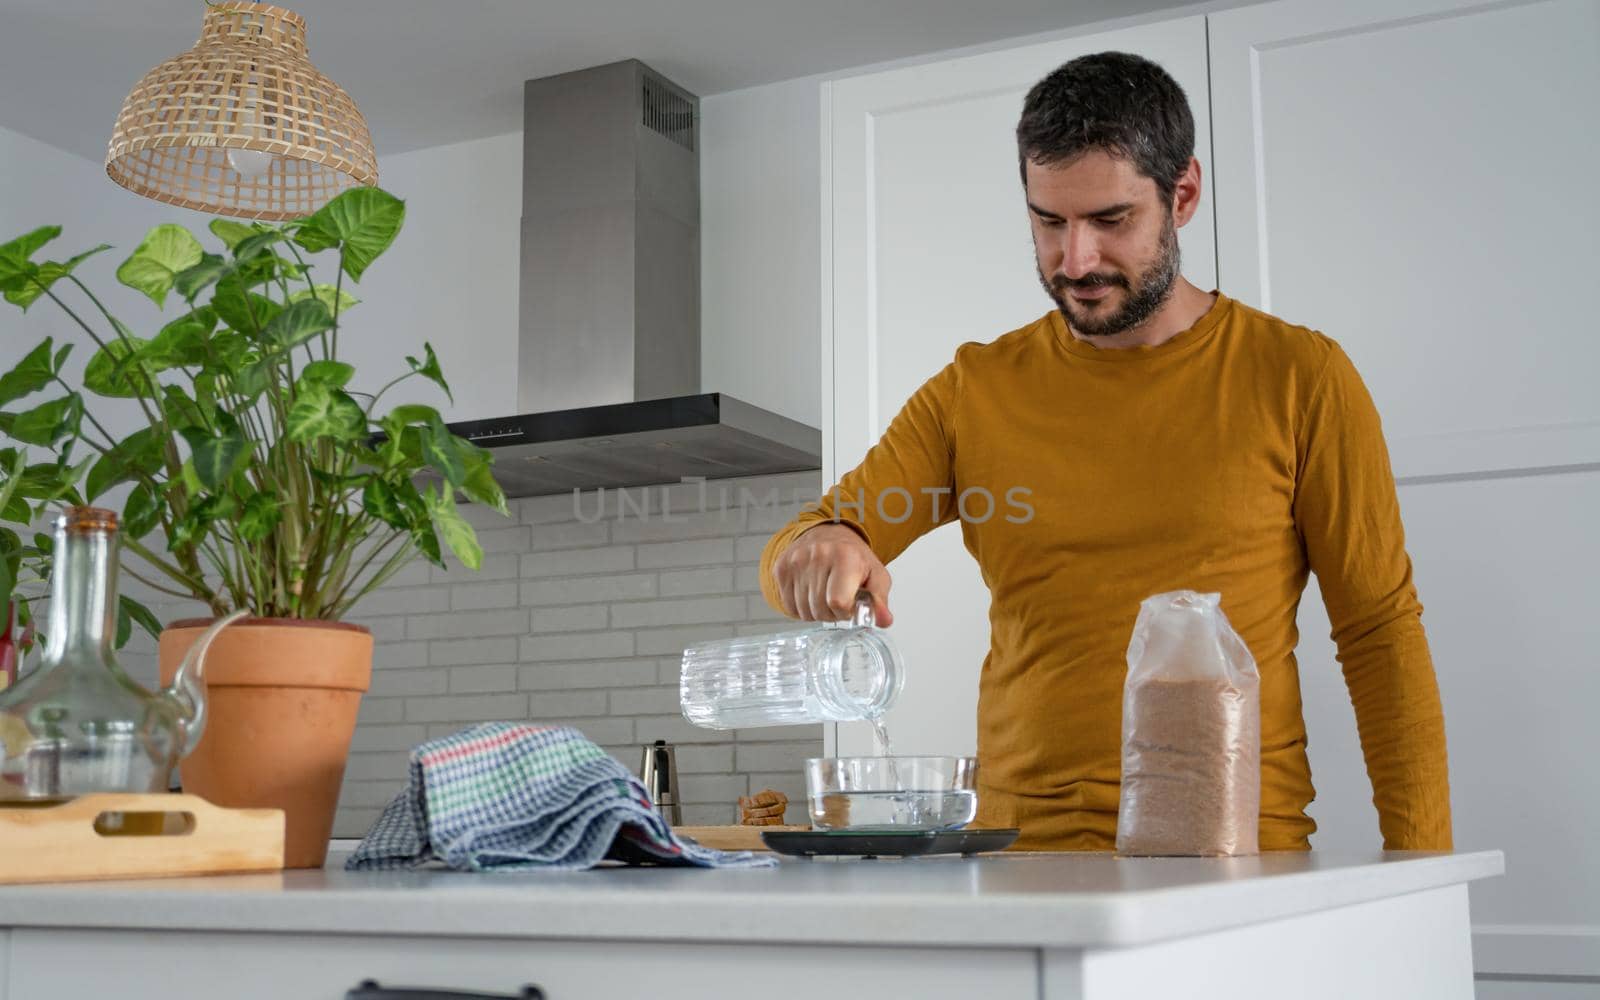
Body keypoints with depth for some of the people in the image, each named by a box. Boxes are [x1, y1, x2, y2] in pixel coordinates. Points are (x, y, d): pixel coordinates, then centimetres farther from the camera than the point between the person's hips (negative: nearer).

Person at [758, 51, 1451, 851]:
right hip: (1024, 853, 5)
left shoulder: (1297, 377, 4)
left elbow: (1381, 630, 4)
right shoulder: (974, 392, 10)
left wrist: (1421, 863, -3)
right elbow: (791, 559, 6)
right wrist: (816, 550, -17)